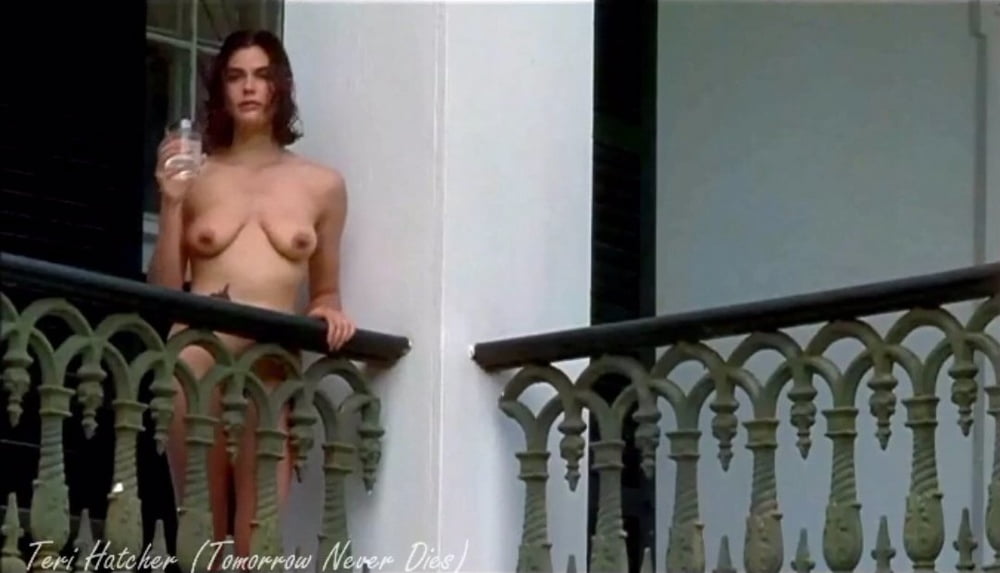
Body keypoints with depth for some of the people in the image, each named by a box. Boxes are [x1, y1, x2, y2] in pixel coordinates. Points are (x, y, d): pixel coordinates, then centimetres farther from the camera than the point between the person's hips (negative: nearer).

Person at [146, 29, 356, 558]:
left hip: (272, 370, 0)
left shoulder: (322, 185, 12)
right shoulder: (195, 178, 8)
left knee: (259, 544, -9)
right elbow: (163, 293, 6)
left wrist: (331, 316, -3)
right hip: (197, 364, 0)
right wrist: (171, 203, -3)